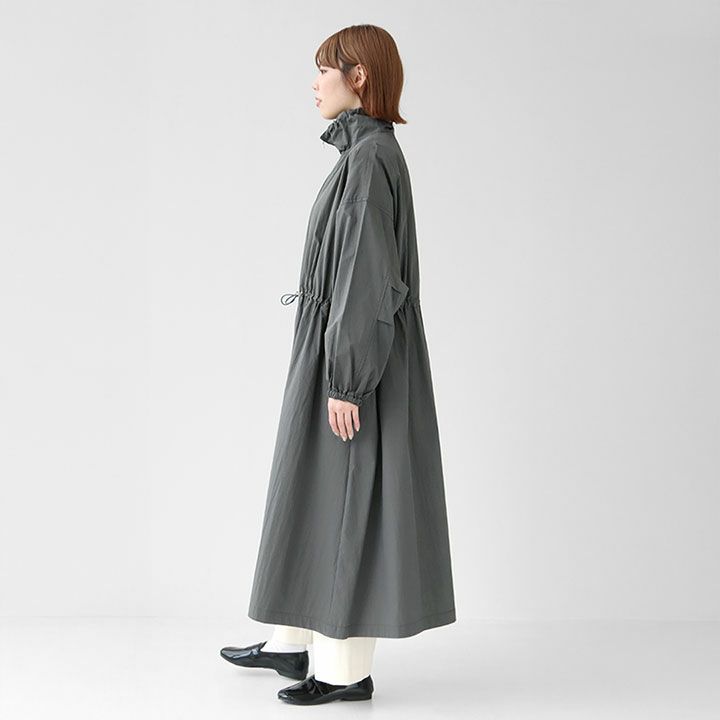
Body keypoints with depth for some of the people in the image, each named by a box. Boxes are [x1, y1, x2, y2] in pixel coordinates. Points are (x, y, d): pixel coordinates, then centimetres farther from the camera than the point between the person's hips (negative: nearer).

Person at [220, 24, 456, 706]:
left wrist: (345, 380, -23)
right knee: (318, 496, 16)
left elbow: (368, 273, -23)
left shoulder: (369, 155, -18)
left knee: (348, 503, -2)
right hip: (345, 348, 10)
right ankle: (293, 641, 27)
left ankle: (348, 668, 9)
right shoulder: (367, 151, 13)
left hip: (354, 355, -10)